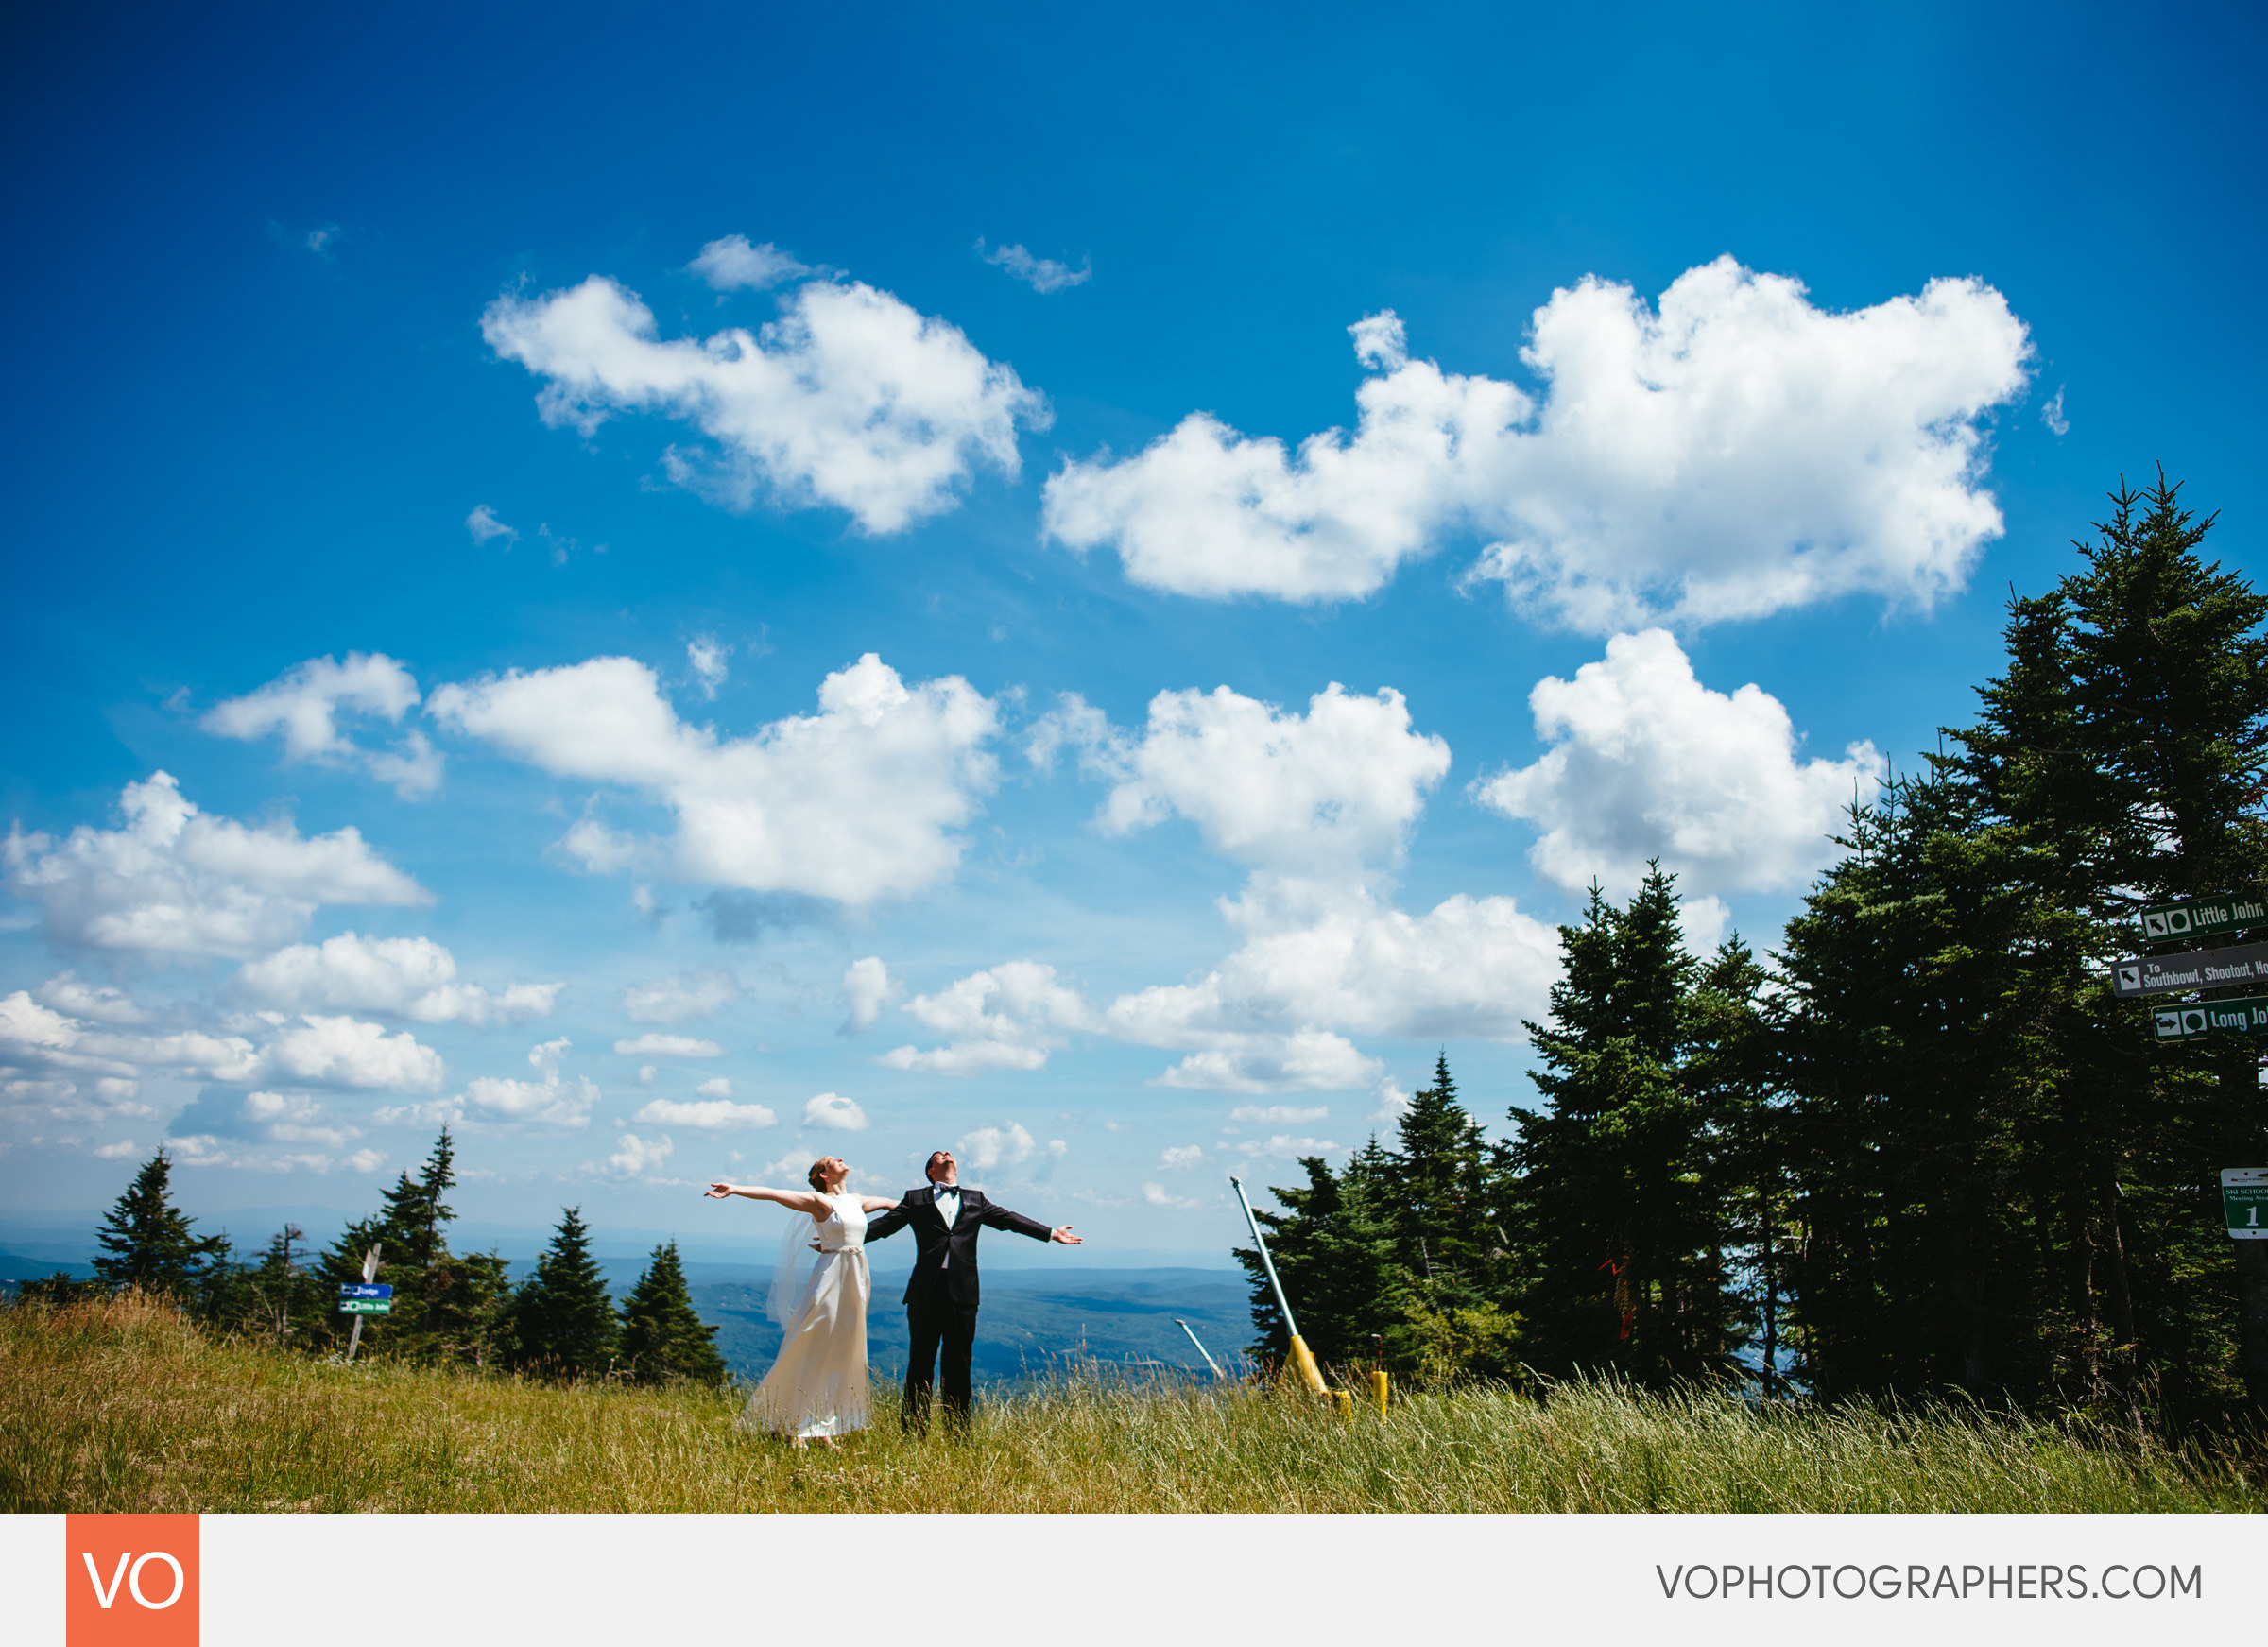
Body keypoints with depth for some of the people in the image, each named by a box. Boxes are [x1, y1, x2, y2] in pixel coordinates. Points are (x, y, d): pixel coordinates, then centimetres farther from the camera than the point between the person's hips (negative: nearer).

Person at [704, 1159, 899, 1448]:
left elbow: (885, 1202, 33)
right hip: (831, 1278, -6)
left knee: (841, 1354, 7)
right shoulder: (819, 1201, -5)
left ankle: (823, 1429, 14)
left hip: (856, 1281, 7)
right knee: (814, 1351, -5)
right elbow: (774, 1194, -15)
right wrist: (734, 1189, -25)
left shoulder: (857, 1201, 14)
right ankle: (796, 1429, 2)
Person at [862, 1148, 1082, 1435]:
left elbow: (1007, 1219, 17)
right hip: (926, 1291, -2)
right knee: (922, 1360, 2)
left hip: (962, 1292, 2)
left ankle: (958, 1432, 13)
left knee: (959, 1362, 5)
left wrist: (1050, 1233, 11)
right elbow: (885, 1224, 5)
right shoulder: (915, 1199, 13)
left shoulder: (975, 1199, 19)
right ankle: (914, 1430, 10)